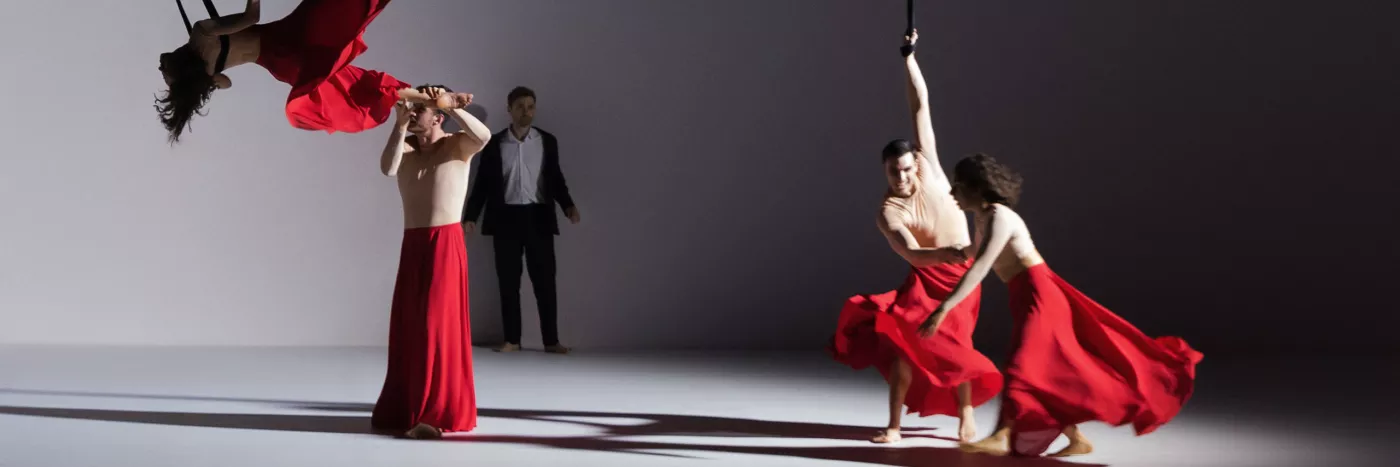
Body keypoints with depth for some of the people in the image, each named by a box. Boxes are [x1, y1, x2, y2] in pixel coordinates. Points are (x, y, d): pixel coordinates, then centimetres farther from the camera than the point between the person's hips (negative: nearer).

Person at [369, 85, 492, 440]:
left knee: (439, 325, -7)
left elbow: (484, 136, -25)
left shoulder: (457, 145, -3)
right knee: (406, 328, 10)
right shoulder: (406, 146, 6)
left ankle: (441, 414, -1)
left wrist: (452, 106, -27)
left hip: (446, 243, -5)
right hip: (412, 244, 5)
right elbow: (387, 168, -15)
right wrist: (400, 124, -21)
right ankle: (405, 409, 22)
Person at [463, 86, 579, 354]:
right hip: (506, 218, 0)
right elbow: (483, 182, 6)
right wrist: (471, 216, -1)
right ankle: (512, 339, 11)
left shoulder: (547, 141, 6)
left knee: (544, 280, -1)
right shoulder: (494, 143, 4)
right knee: (508, 281, 3)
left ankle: (551, 340, 5)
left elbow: (555, 179, 10)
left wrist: (568, 205, -5)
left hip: (538, 217, 0)